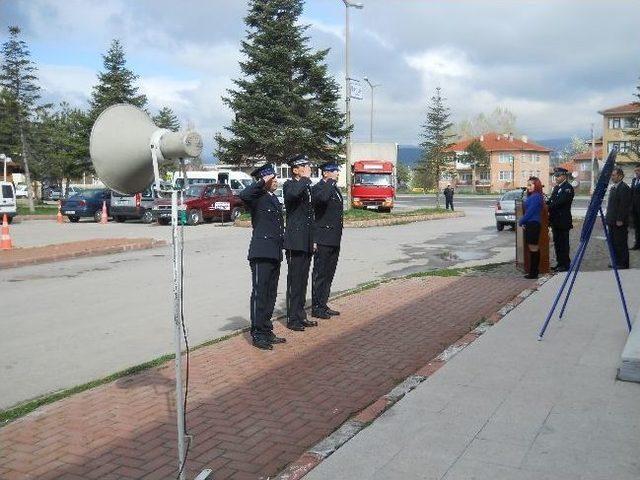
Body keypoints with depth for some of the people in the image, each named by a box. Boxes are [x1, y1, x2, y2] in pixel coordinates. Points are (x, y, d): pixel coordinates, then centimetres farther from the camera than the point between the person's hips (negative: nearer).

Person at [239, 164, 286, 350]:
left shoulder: (274, 198, 19)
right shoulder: (257, 198, -8)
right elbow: (243, 195, -31)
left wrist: (282, 243, 21)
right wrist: (263, 182, -21)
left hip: (275, 254, 9)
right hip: (261, 254, -9)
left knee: (271, 294, 13)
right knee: (259, 293, -4)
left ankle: (266, 331, 23)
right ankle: (257, 335, 2)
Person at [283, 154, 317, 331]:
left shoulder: (307, 187, 17)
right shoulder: (289, 185, -7)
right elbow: (293, 193, -34)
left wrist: (313, 240, 19)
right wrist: (306, 178, -18)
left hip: (307, 242, 8)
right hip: (295, 241, -8)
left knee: (302, 280, 12)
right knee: (294, 281, -3)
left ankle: (300, 316, 20)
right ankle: (293, 318, 4)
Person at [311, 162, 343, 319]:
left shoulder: (335, 188, 18)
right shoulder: (318, 188, -11)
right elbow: (321, 198, -35)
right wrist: (331, 182, -23)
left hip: (334, 240, 9)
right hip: (323, 241, -9)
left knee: (329, 274, 14)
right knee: (320, 274, -2)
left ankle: (323, 305, 23)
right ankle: (316, 308, 5)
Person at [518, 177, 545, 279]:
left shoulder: (536, 197, -15)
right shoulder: (531, 196, 15)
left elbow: (530, 212, -18)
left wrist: (521, 221, -8)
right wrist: (523, 221, 5)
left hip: (533, 225, -10)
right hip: (530, 225, 10)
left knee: (533, 248, -6)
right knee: (534, 248, 13)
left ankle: (533, 273, -2)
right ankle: (534, 271, 19)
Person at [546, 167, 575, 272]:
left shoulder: (568, 187, -10)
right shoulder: (556, 187, 17)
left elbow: (560, 202, -21)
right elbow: (551, 200, 13)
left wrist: (548, 208, -22)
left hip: (563, 221, -9)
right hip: (555, 220, 9)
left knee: (563, 242, -4)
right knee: (557, 242, 12)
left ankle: (566, 264, 2)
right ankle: (559, 263, 19)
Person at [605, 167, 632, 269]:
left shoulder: (624, 188, -15)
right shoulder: (613, 187, 15)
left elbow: (624, 206, -19)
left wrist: (620, 220, -21)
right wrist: (608, 217, 17)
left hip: (619, 222, -10)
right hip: (612, 222, 10)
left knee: (621, 244, -2)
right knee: (613, 243, 15)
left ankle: (623, 264, 6)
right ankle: (616, 262, 24)